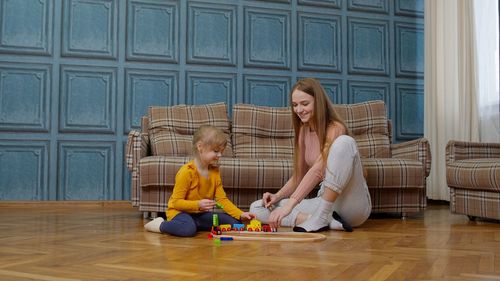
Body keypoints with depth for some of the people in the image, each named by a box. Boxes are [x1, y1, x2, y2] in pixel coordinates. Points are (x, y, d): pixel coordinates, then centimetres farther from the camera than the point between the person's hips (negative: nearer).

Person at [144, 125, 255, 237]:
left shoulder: (215, 172, 5)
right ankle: (161, 225, -9)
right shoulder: (187, 172, -18)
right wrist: (198, 205, -33)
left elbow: (222, 199, 4)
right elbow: (176, 202, -18)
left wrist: (240, 214, -9)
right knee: (188, 229, -40)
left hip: (200, 214, 8)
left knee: (234, 222, -5)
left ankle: (194, 224, 1)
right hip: (181, 212, -7)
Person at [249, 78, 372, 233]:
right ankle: (326, 221, -21)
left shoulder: (335, 129, -15)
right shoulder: (303, 131, 8)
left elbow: (317, 171, -29)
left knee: (344, 142, -31)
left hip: (354, 206, -7)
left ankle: (321, 218, -27)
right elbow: (299, 175, 12)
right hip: (324, 200, 7)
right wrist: (277, 196, -6)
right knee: (257, 208, -5)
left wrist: (290, 204, -39)